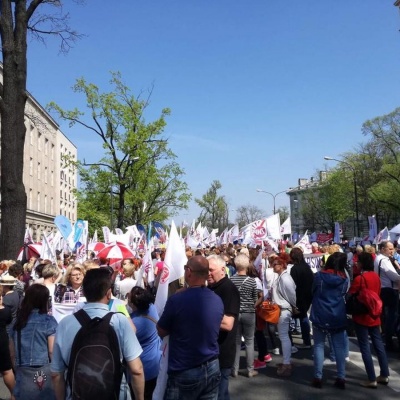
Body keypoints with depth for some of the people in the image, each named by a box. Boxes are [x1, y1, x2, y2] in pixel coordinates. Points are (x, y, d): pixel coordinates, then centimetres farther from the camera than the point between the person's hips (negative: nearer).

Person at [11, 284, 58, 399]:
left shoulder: (17, 321, 4)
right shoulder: (48, 321, -10)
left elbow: (13, 352, 9)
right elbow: (52, 351, -12)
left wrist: (18, 369, 19)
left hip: (22, 373, 4)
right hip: (44, 373, -4)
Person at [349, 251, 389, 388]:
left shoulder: (360, 278, -18)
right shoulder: (376, 276, 4)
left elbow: (350, 296, -14)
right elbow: (377, 294, 14)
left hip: (361, 316, -7)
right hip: (374, 315, 7)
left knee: (365, 347, 0)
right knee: (378, 344, 14)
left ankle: (372, 379, 4)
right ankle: (384, 375, 23)